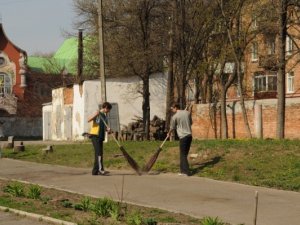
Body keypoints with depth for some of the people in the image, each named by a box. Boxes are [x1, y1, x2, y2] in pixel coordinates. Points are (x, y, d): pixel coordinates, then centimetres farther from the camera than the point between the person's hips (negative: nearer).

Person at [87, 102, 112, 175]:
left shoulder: (105, 116, 17)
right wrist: (95, 115, -31)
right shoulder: (97, 114, -5)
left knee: (98, 154, 7)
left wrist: (108, 129, -2)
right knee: (99, 153, -17)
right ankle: (100, 169, -24)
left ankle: (95, 171, 12)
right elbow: (88, 120, -16)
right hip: (95, 136, -8)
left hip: (101, 137, 8)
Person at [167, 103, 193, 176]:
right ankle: (183, 170, 18)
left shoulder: (175, 116, -7)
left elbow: (172, 128, 5)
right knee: (184, 154, 14)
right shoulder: (187, 113, 7)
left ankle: (186, 171, -2)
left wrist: (169, 134, 24)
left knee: (183, 155, 1)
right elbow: (191, 123, 18)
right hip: (189, 135, 6)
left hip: (183, 136, -6)